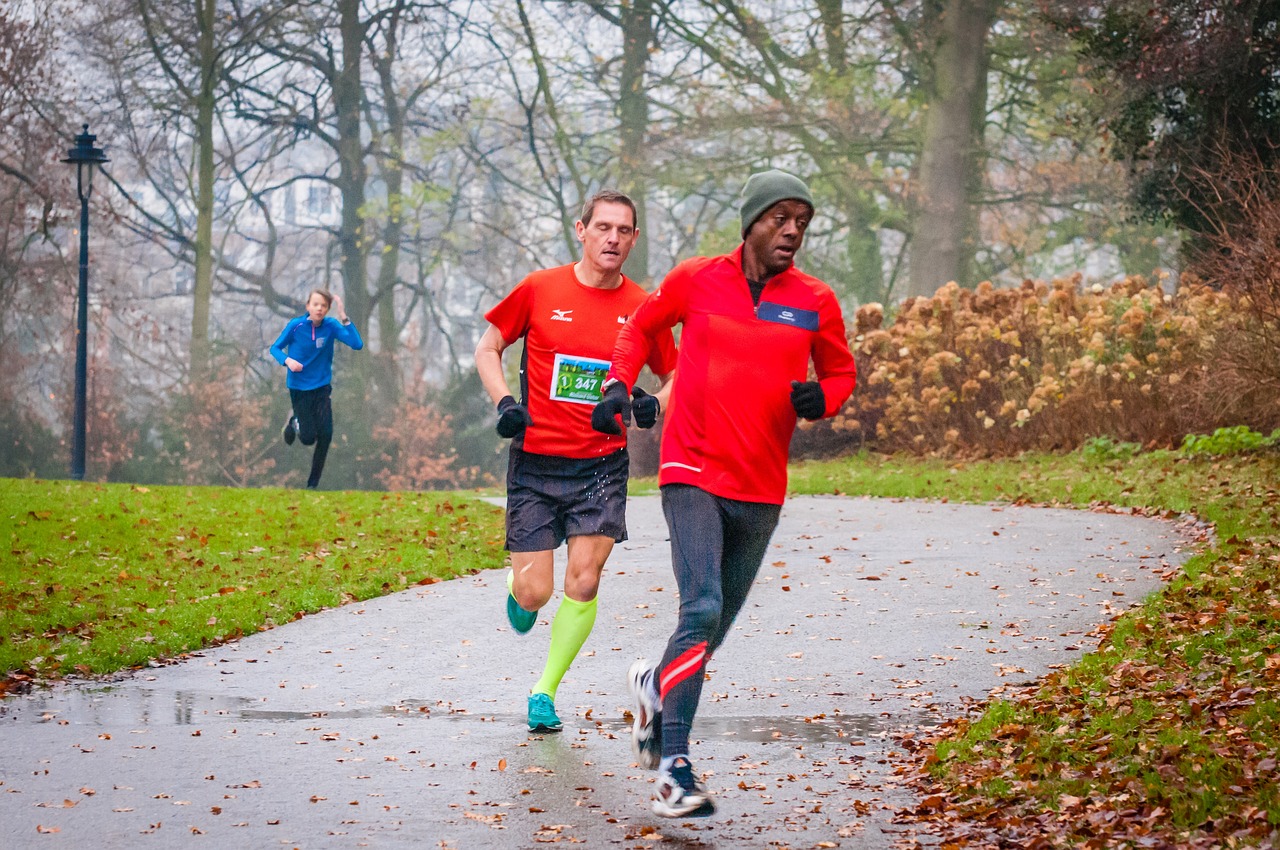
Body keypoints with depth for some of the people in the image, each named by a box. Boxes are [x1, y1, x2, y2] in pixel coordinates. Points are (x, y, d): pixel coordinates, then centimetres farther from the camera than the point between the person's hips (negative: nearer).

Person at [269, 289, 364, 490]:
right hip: (299, 388, -2)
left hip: (322, 387, 2)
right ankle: (294, 422, 35)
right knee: (308, 438, -2)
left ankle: (313, 482, 14)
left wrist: (344, 318, -31)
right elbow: (275, 348, -2)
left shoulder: (331, 326, -11)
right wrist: (287, 360, -23)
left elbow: (357, 344, -22)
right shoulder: (295, 326, -14)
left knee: (325, 435, -6)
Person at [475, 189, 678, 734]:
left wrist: (654, 406, -8)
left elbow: (676, 377, 13)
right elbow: (488, 349, 8)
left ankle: (545, 693, 10)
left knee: (583, 583, -10)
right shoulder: (539, 290, -2)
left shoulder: (641, 308, 2)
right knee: (535, 592, -4)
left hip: (601, 464, 1)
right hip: (535, 462, -1)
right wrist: (505, 403, -8)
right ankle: (520, 590, 36)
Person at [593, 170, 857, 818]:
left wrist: (821, 398, -7)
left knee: (716, 623, 14)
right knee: (702, 609, -20)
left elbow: (841, 371, 16)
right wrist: (619, 384, 2)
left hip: (761, 490, 4)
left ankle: (654, 685, 46)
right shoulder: (695, 280, 0)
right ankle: (673, 766, -20)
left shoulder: (815, 302, 3)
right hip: (692, 472, -3)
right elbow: (641, 327, 17)